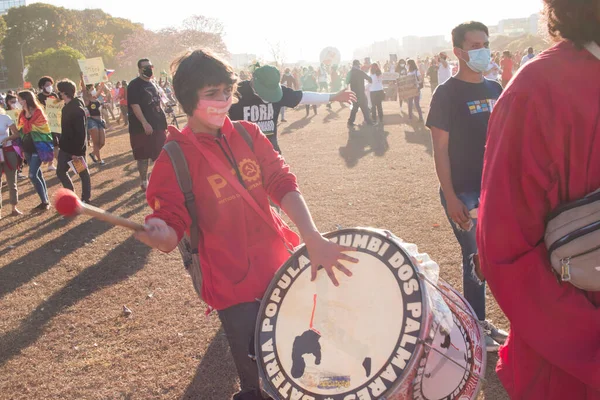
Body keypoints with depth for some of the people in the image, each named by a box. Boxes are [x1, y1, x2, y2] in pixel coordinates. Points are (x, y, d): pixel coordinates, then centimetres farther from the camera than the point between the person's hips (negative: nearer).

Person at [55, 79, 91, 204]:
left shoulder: (77, 109, -22)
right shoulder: (67, 107, 7)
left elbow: (81, 132, -24)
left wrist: (76, 151, -24)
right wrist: (61, 144, 15)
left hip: (76, 148, -9)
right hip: (65, 147, 9)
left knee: (83, 173, 4)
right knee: (60, 171, 13)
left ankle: (86, 199, 14)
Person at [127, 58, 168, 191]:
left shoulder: (152, 84, 16)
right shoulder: (134, 85, -8)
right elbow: (134, 105, -17)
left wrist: (163, 122, 17)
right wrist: (145, 123, -24)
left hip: (158, 125, 7)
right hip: (142, 127, -7)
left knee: (161, 154, 10)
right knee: (143, 155, -2)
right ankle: (144, 181, 9)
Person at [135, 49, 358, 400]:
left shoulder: (248, 135, 1)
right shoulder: (175, 158, -11)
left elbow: (283, 185, -9)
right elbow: (172, 226, -15)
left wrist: (313, 239, -23)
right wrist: (159, 234, -40)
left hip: (279, 265, 5)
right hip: (233, 287, -4)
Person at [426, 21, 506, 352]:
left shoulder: (495, 90, 9)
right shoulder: (448, 93, -10)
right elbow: (440, 148, -13)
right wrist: (450, 197, -17)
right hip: (464, 192, -6)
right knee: (475, 259, 3)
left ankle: (481, 322, 28)